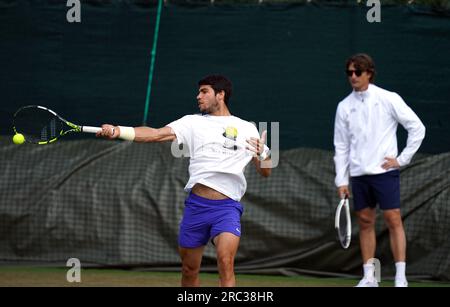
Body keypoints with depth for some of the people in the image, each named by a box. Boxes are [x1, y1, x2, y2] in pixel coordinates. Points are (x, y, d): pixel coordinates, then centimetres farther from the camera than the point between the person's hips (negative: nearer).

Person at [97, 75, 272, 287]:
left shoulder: (247, 129, 11)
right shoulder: (193, 122, 11)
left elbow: (265, 172, 13)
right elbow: (156, 134, -3)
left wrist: (262, 154, -10)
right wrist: (118, 131, -17)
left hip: (227, 207, -2)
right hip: (196, 204, 2)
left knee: (225, 262, -23)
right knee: (189, 269, 8)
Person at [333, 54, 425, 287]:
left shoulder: (389, 100, -2)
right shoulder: (345, 106, 8)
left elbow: (417, 128, 0)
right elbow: (341, 147, 11)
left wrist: (402, 159, -4)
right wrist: (341, 180, 5)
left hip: (384, 171, -4)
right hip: (358, 174, 4)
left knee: (393, 219, -8)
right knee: (365, 222, 6)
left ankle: (400, 277, -8)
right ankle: (369, 277, 11)